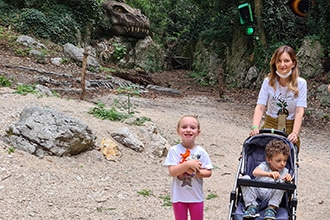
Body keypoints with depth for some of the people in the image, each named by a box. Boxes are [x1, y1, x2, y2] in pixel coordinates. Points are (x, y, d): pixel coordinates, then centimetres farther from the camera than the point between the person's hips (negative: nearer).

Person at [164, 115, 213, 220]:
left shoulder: (201, 152, -6)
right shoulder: (174, 150, -11)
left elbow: (208, 172, -5)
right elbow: (172, 172, -19)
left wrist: (196, 172, -23)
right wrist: (188, 164, -29)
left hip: (196, 196, 2)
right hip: (179, 196, -1)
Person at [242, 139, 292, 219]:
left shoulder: (284, 171, 7)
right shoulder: (264, 165, 0)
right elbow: (255, 172, -24)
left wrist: (288, 180, -31)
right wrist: (269, 174, -43)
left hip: (270, 197, 1)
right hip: (256, 193, 0)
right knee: (245, 178, -25)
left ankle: (271, 209, -24)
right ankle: (251, 206, -22)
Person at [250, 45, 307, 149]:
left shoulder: (300, 83, -9)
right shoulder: (268, 81, -7)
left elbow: (299, 111, -13)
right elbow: (260, 107, -11)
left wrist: (295, 133, -25)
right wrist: (255, 127, -26)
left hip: (290, 127, -1)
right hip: (270, 125, 1)